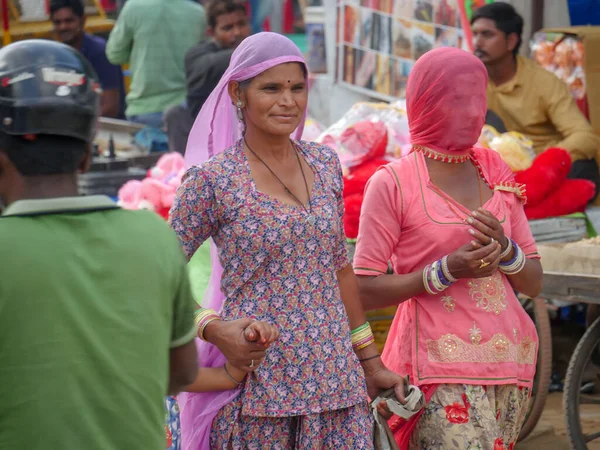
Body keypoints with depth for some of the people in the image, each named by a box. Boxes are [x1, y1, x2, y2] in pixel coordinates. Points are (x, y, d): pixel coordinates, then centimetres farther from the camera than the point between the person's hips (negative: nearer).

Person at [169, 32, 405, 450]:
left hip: (336, 380, 4)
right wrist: (215, 330, -18)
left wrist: (371, 361, 17)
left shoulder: (325, 164, 8)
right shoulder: (213, 179, -8)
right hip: (257, 382, -4)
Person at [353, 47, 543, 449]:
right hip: (441, 367, -5)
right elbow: (364, 291, -7)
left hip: (508, 359, 6)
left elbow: (534, 283, 14)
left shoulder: (495, 172, 12)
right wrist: (445, 272, -17)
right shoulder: (393, 182, -4)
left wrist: (506, 251, -8)